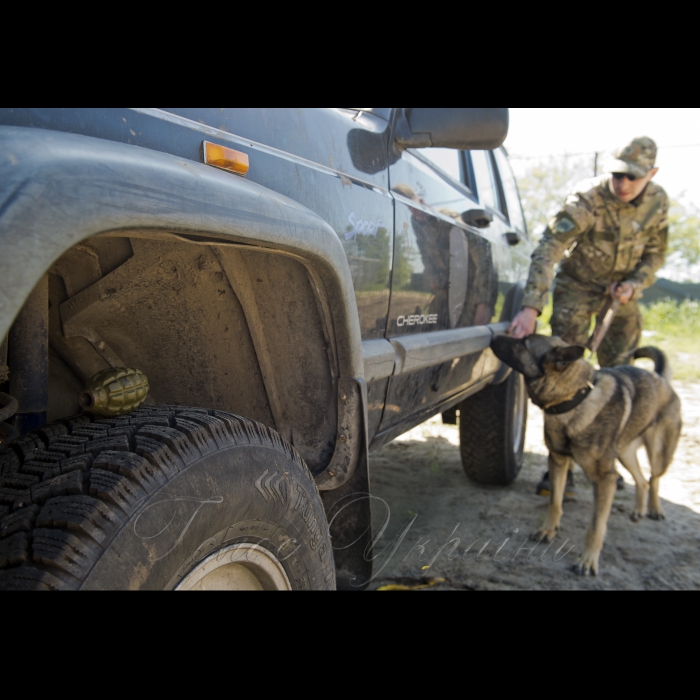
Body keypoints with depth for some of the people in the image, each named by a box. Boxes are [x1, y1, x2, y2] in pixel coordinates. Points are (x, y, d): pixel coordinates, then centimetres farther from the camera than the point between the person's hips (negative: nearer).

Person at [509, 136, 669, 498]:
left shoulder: (657, 202, -10)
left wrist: (634, 285, -17)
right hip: (577, 287, -4)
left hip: (622, 293, 4)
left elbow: (655, 255, 4)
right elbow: (548, 250, -37)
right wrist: (531, 307, -49)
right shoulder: (587, 199, -27)